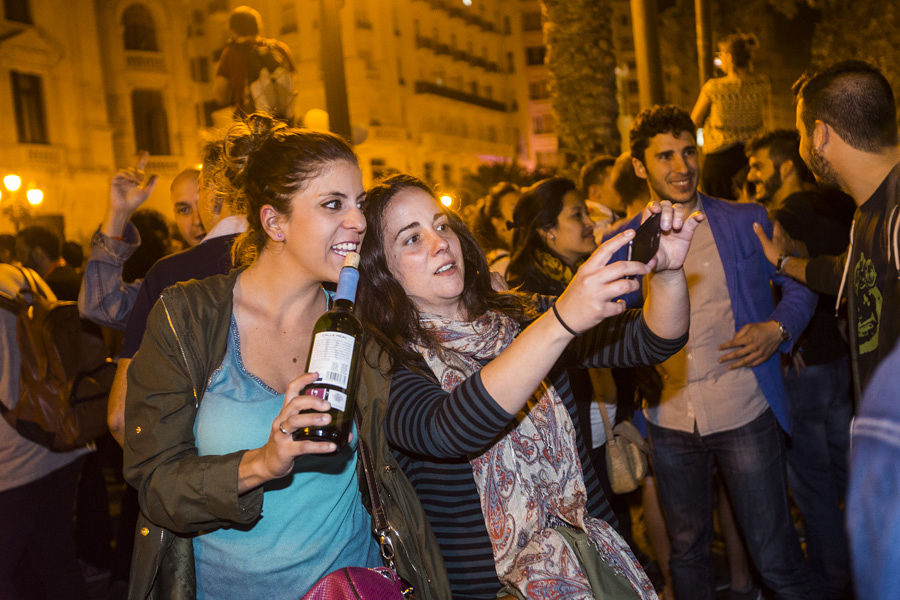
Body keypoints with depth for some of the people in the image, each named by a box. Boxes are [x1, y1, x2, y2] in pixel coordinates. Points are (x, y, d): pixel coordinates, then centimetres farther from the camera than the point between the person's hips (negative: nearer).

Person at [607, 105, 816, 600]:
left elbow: (800, 286, 10)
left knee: (776, 558, 5)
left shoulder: (747, 222, 1)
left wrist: (777, 328, -10)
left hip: (745, 413, -1)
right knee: (687, 553, 17)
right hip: (669, 423, 2)